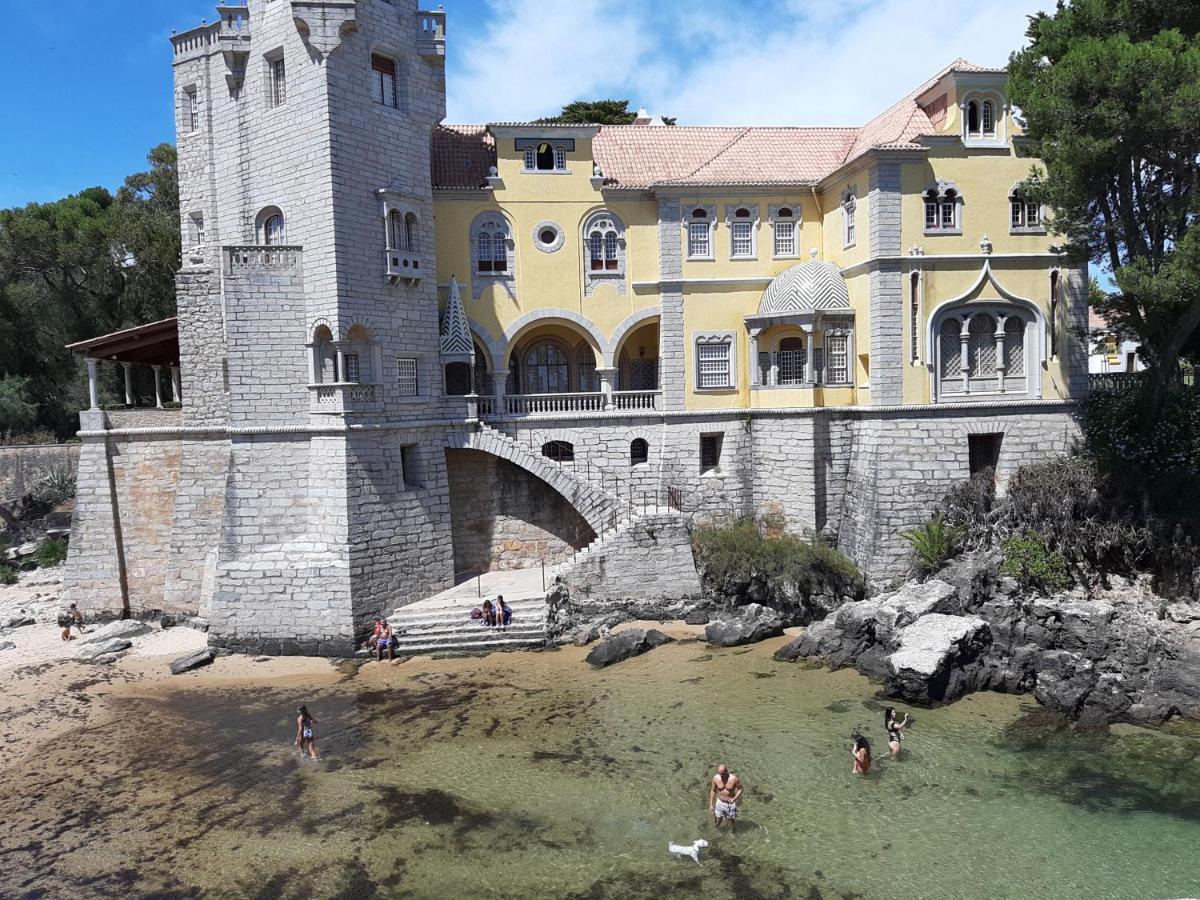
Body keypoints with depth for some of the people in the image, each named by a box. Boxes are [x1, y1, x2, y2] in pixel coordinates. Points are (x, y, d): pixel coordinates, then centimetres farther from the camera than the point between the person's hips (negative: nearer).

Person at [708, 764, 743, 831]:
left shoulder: (734, 778, -24)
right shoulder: (715, 778, -16)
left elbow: (740, 789, -7)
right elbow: (713, 790, -2)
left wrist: (735, 798, -20)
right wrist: (711, 804, 0)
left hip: (730, 803, -2)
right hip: (720, 802, 2)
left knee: (732, 820, 10)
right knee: (717, 821, 10)